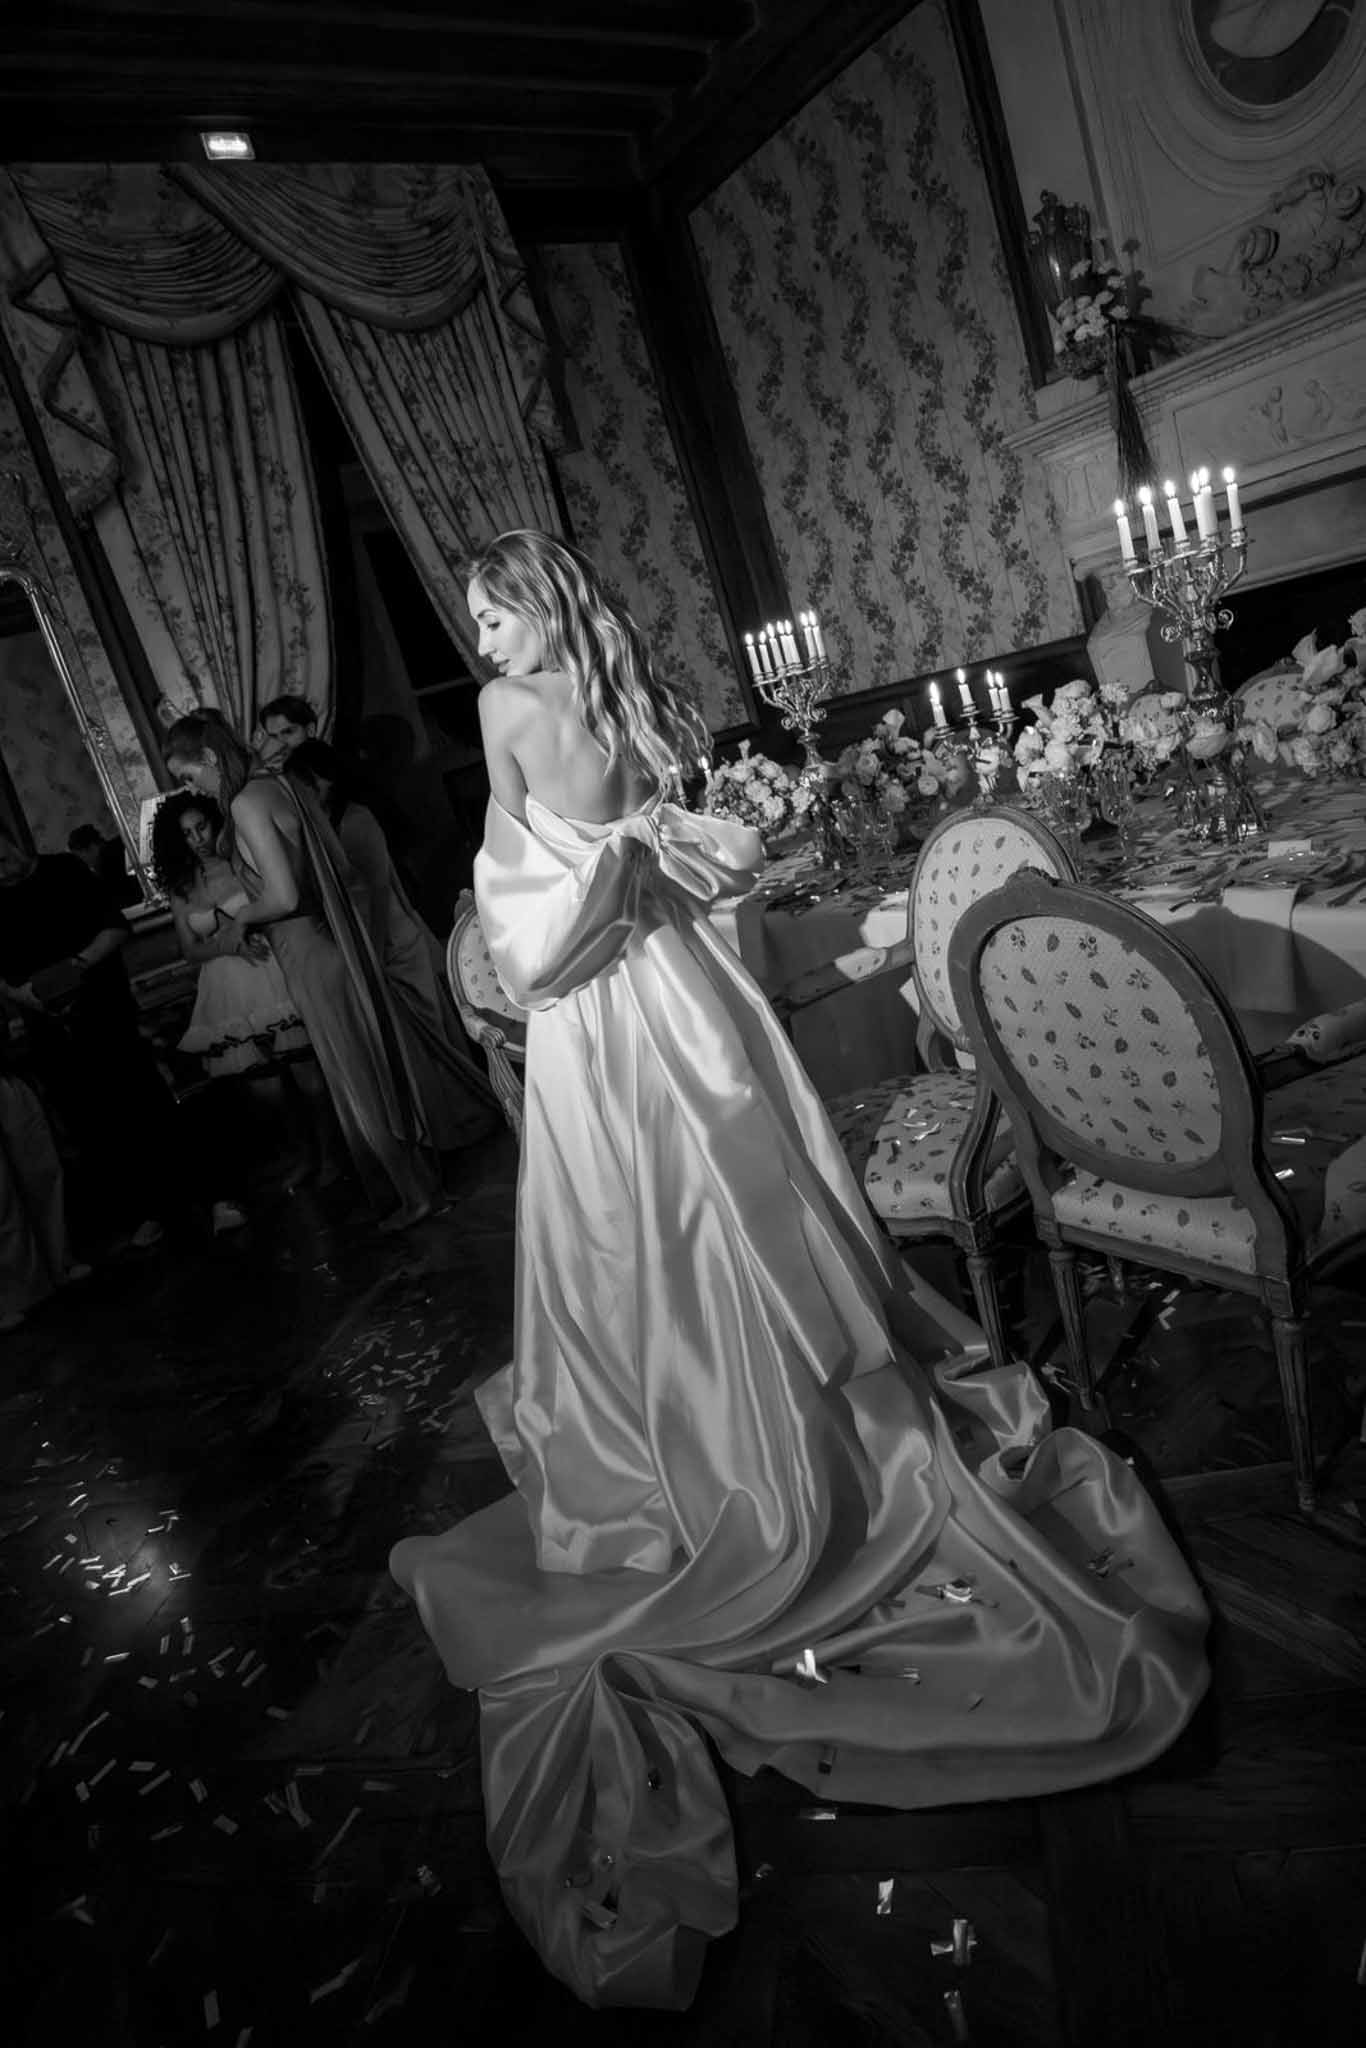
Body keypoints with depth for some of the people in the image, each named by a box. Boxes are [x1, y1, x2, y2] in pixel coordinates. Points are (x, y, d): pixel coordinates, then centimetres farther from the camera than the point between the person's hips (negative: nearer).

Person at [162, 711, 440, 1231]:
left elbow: (283, 896, -24)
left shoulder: (246, 802, -18)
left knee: (354, 1077, 4)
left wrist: (241, 920, -5)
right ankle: (416, 1165, 31)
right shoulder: (281, 786, 8)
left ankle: (408, 1193, 18)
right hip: (337, 937, 9)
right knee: (376, 1059, 17)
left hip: (309, 952, -9)